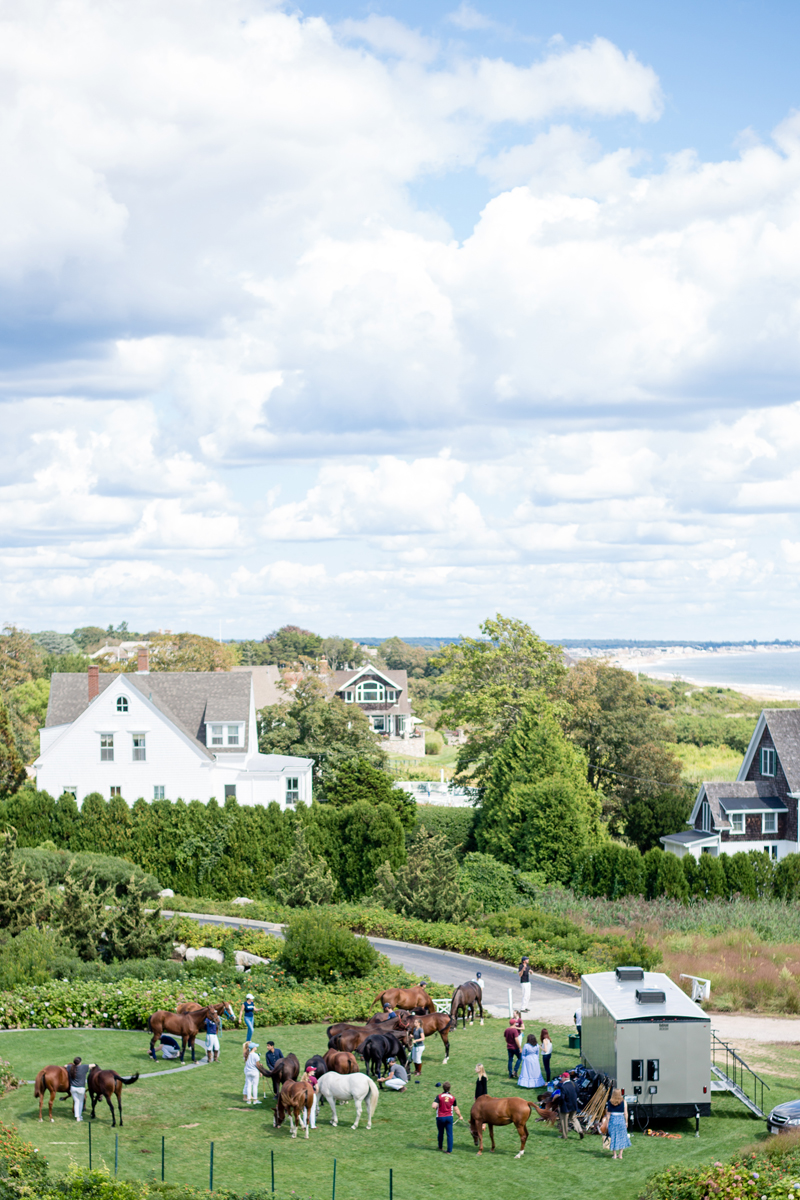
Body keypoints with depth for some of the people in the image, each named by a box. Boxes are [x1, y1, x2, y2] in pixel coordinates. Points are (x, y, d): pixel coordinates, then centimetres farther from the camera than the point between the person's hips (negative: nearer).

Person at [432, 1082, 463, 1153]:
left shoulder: (439, 1096, -11)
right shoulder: (452, 1097, -2)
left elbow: (433, 1106, -23)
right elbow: (456, 1109, 5)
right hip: (449, 1117, 1)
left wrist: (435, 1109, 1)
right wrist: (460, 1116, 21)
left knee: (441, 1133, 17)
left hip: (440, 1117, -1)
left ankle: (440, 1147, 34)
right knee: (449, 1134, 4)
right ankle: (449, 1150, 1)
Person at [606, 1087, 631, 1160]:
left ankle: (615, 1154, 11)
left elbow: (608, 1113, 0)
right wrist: (626, 1122, 6)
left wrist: (607, 1122, 5)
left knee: (613, 1137, 8)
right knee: (621, 1137, 10)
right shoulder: (624, 1101, -4)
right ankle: (620, 1154, 10)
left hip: (612, 1119, 1)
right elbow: (625, 1113, -3)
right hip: (621, 1119, -1)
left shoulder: (610, 1102, -2)